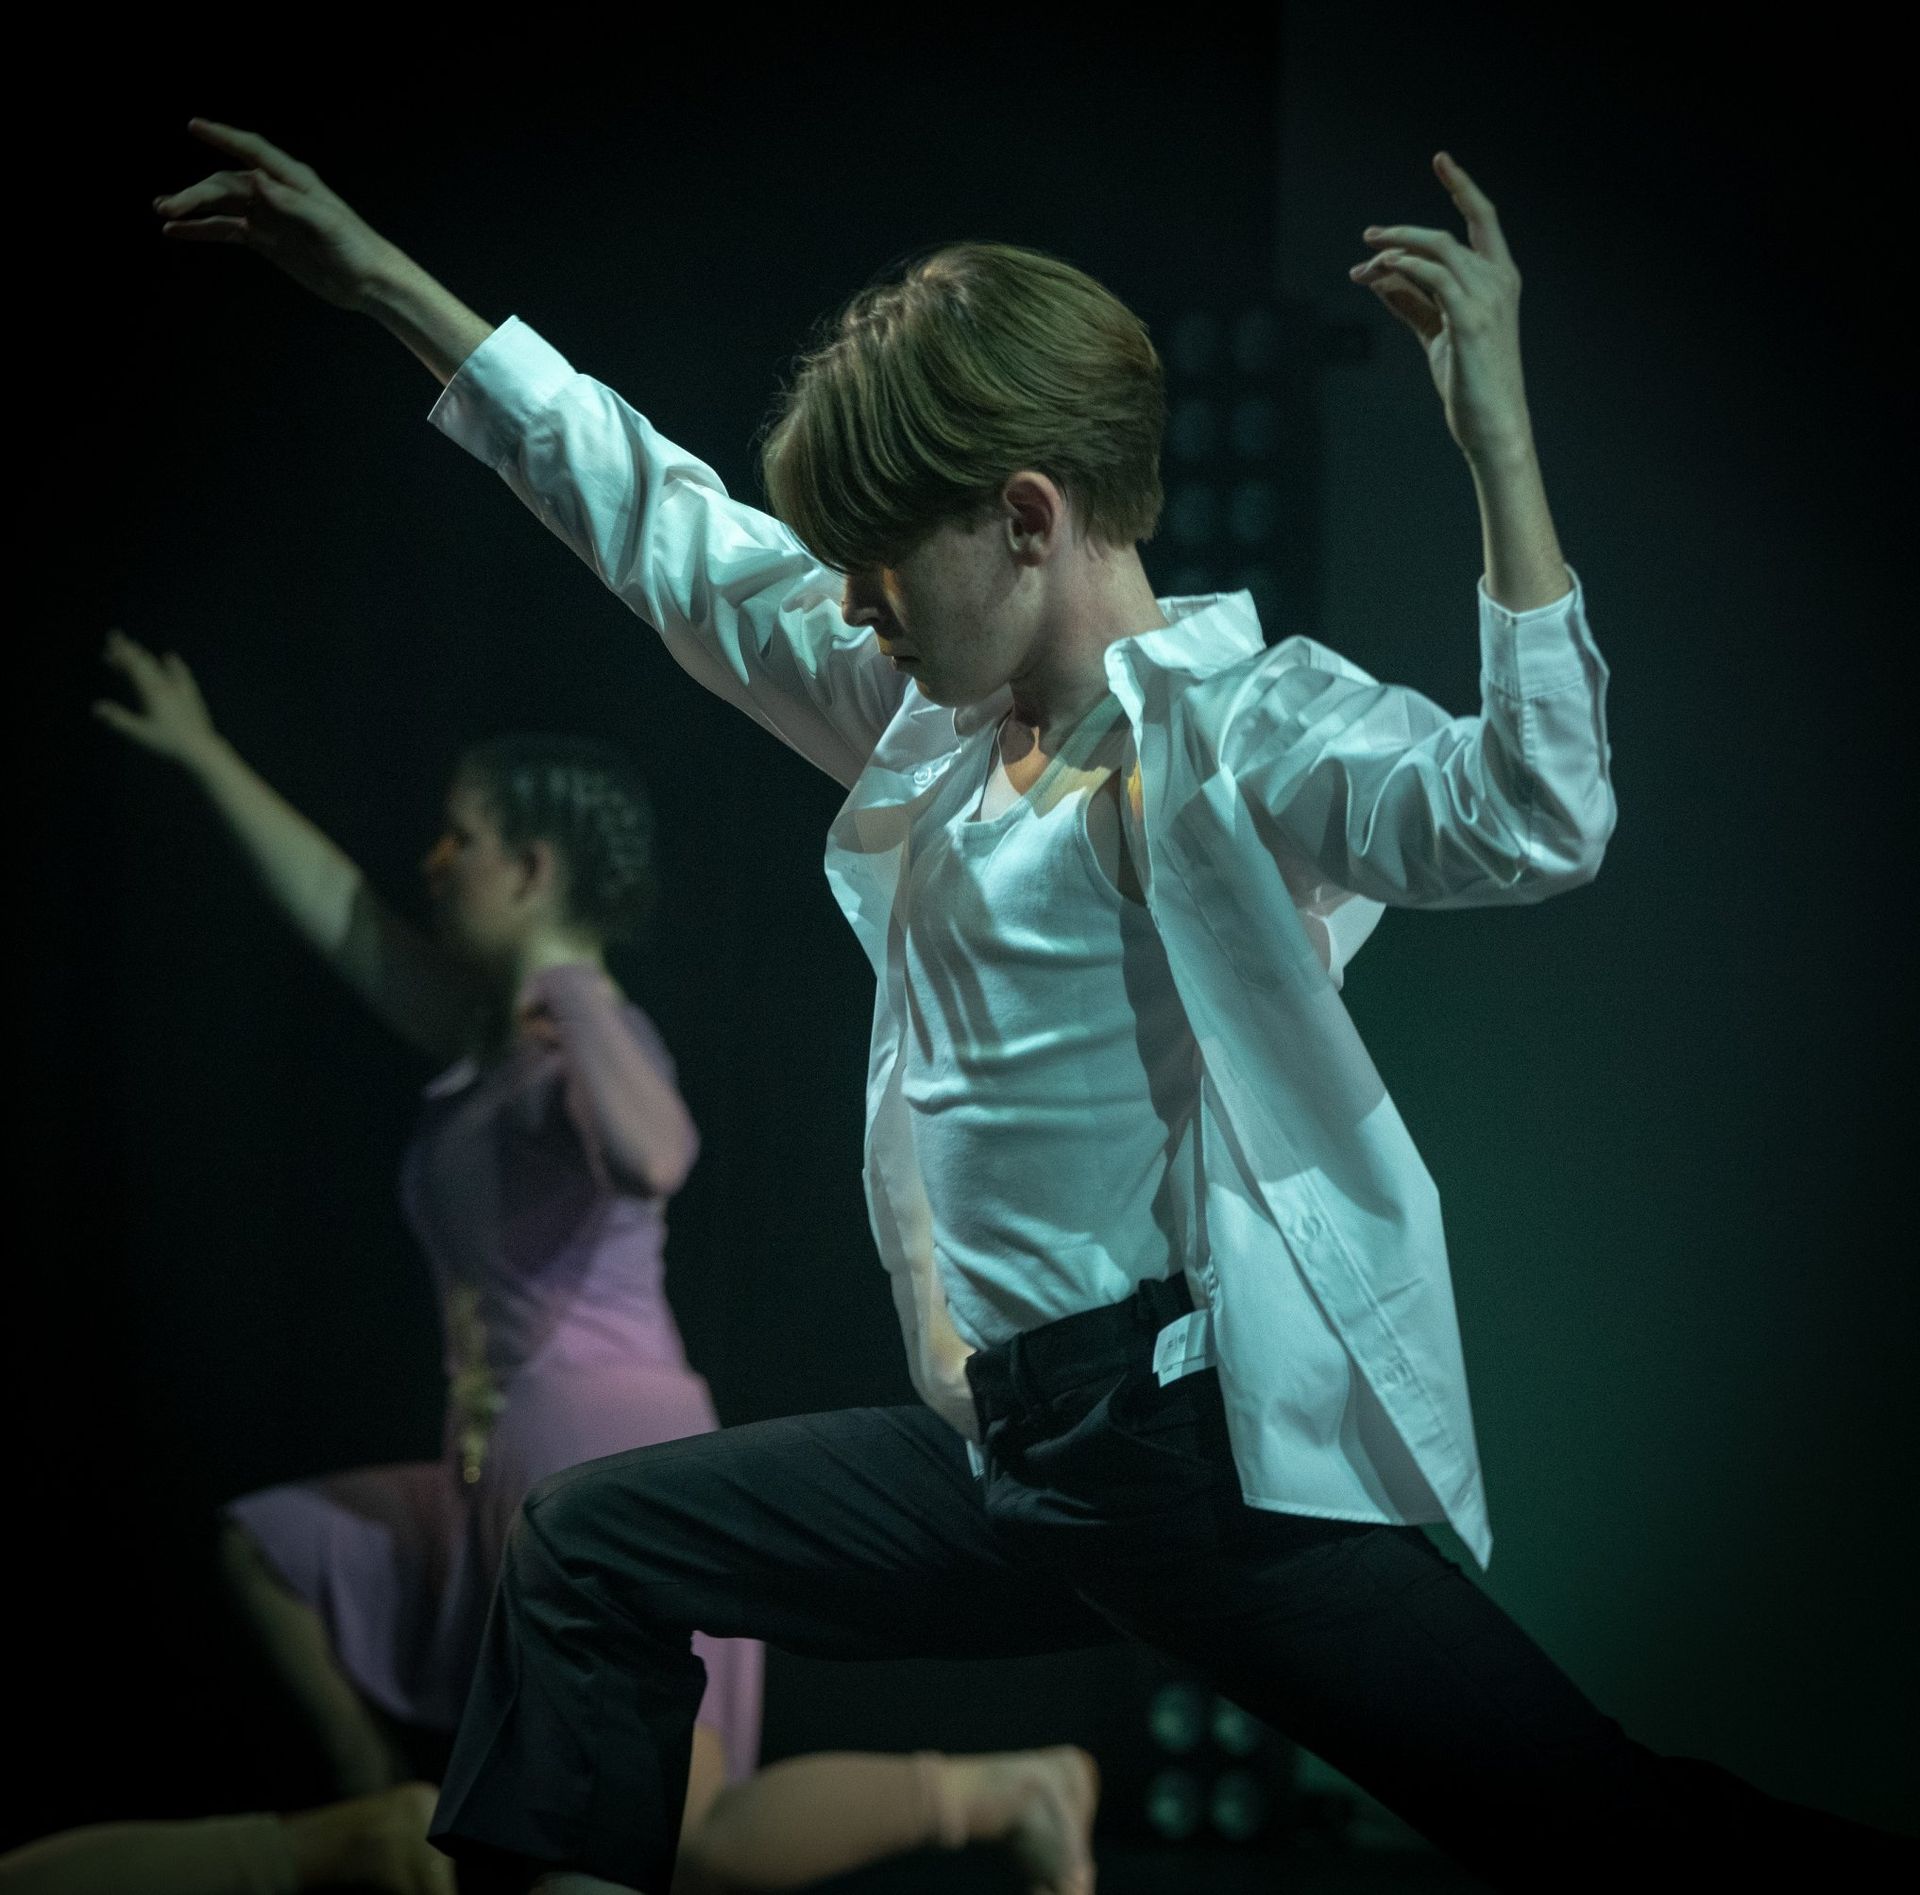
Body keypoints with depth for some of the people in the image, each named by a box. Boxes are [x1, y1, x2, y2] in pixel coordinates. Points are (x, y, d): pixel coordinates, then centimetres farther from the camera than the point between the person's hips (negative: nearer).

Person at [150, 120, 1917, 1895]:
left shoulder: (1230, 720, -9)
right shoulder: (930, 718, 15)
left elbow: (1531, 820, -27)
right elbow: (675, 534, 24)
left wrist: (1498, 431, -32)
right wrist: (378, 278, 28)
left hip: (1218, 1448, -9)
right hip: (1008, 1451, 9)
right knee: (589, 1547, 18)